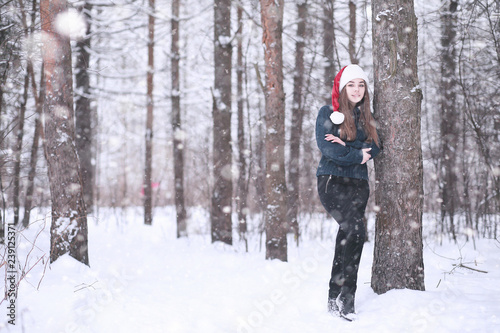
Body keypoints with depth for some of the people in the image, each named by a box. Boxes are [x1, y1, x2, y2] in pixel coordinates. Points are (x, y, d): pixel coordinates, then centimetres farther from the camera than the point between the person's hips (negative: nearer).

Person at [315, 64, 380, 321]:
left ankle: (336, 298, -3)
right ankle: (344, 295, -16)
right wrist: (357, 155, -4)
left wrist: (346, 146, -10)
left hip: (358, 183, 5)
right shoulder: (328, 113, 4)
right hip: (332, 181, -5)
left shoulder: (366, 117, 18)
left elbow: (374, 149, 4)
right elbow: (326, 147, -10)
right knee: (355, 228, -25)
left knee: (348, 234, -7)